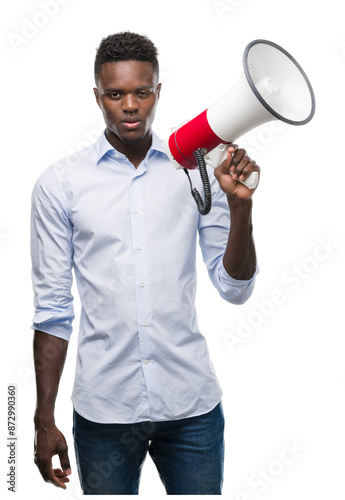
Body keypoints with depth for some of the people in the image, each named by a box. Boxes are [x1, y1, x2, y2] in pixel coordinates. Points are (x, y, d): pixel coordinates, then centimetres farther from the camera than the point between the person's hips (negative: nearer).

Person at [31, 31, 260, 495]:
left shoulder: (199, 172, 1)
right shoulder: (59, 184, -2)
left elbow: (234, 289, 1)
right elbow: (52, 309, 1)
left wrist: (240, 205, -14)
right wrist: (44, 421, 2)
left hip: (192, 404, 1)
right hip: (104, 409, 0)